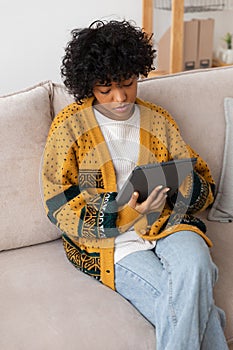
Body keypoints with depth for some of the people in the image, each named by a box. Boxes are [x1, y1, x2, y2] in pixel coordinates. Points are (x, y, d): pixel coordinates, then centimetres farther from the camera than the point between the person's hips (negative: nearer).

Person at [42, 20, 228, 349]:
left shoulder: (159, 120, 10)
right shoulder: (69, 125, -1)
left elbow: (205, 185, 11)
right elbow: (60, 207, -5)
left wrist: (186, 185, -14)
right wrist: (123, 212, -21)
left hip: (167, 224, 3)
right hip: (108, 240, -3)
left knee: (193, 264, -31)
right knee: (186, 307, -25)